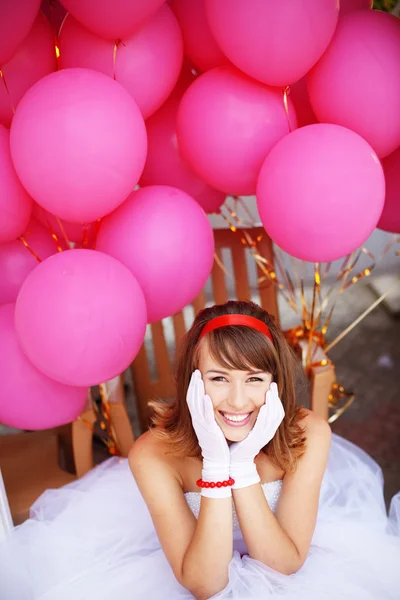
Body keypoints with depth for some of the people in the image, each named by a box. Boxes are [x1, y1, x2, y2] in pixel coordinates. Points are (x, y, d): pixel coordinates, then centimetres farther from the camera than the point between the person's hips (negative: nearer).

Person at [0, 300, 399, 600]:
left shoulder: (309, 435, -25)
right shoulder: (156, 454, -28)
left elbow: (285, 564, -23)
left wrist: (244, 464, -36)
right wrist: (216, 465, -39)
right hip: (199, 563, -1)